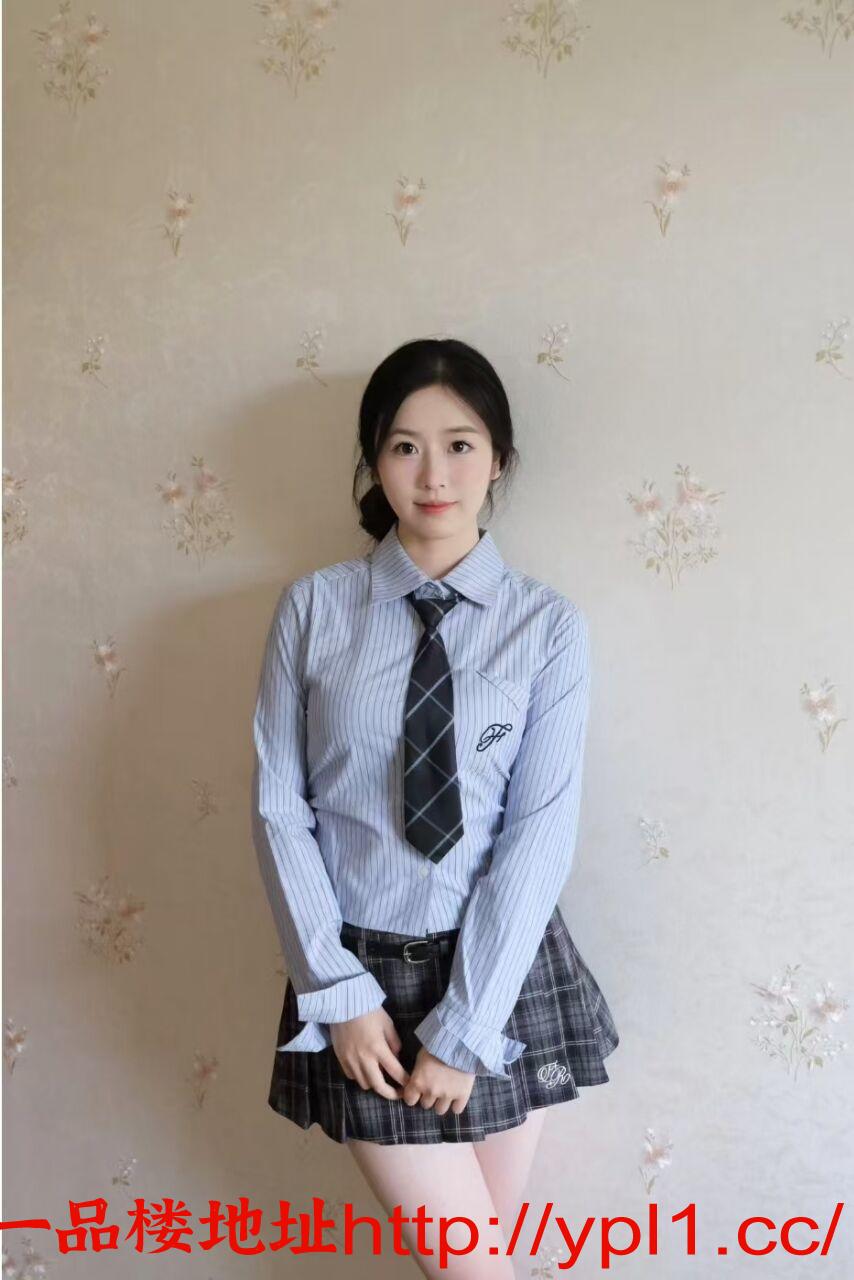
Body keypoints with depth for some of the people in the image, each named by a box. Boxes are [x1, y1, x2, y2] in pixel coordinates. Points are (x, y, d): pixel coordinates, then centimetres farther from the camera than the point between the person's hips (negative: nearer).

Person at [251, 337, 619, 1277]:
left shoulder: (548, 626, -6)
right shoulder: (313, 610, -4)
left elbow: (540, 833, -10)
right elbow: (279, 808, -4)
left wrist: (465, 1029, -12)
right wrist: (339, 994, -9)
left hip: (505, 972, 1)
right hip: (364, 969, 0)